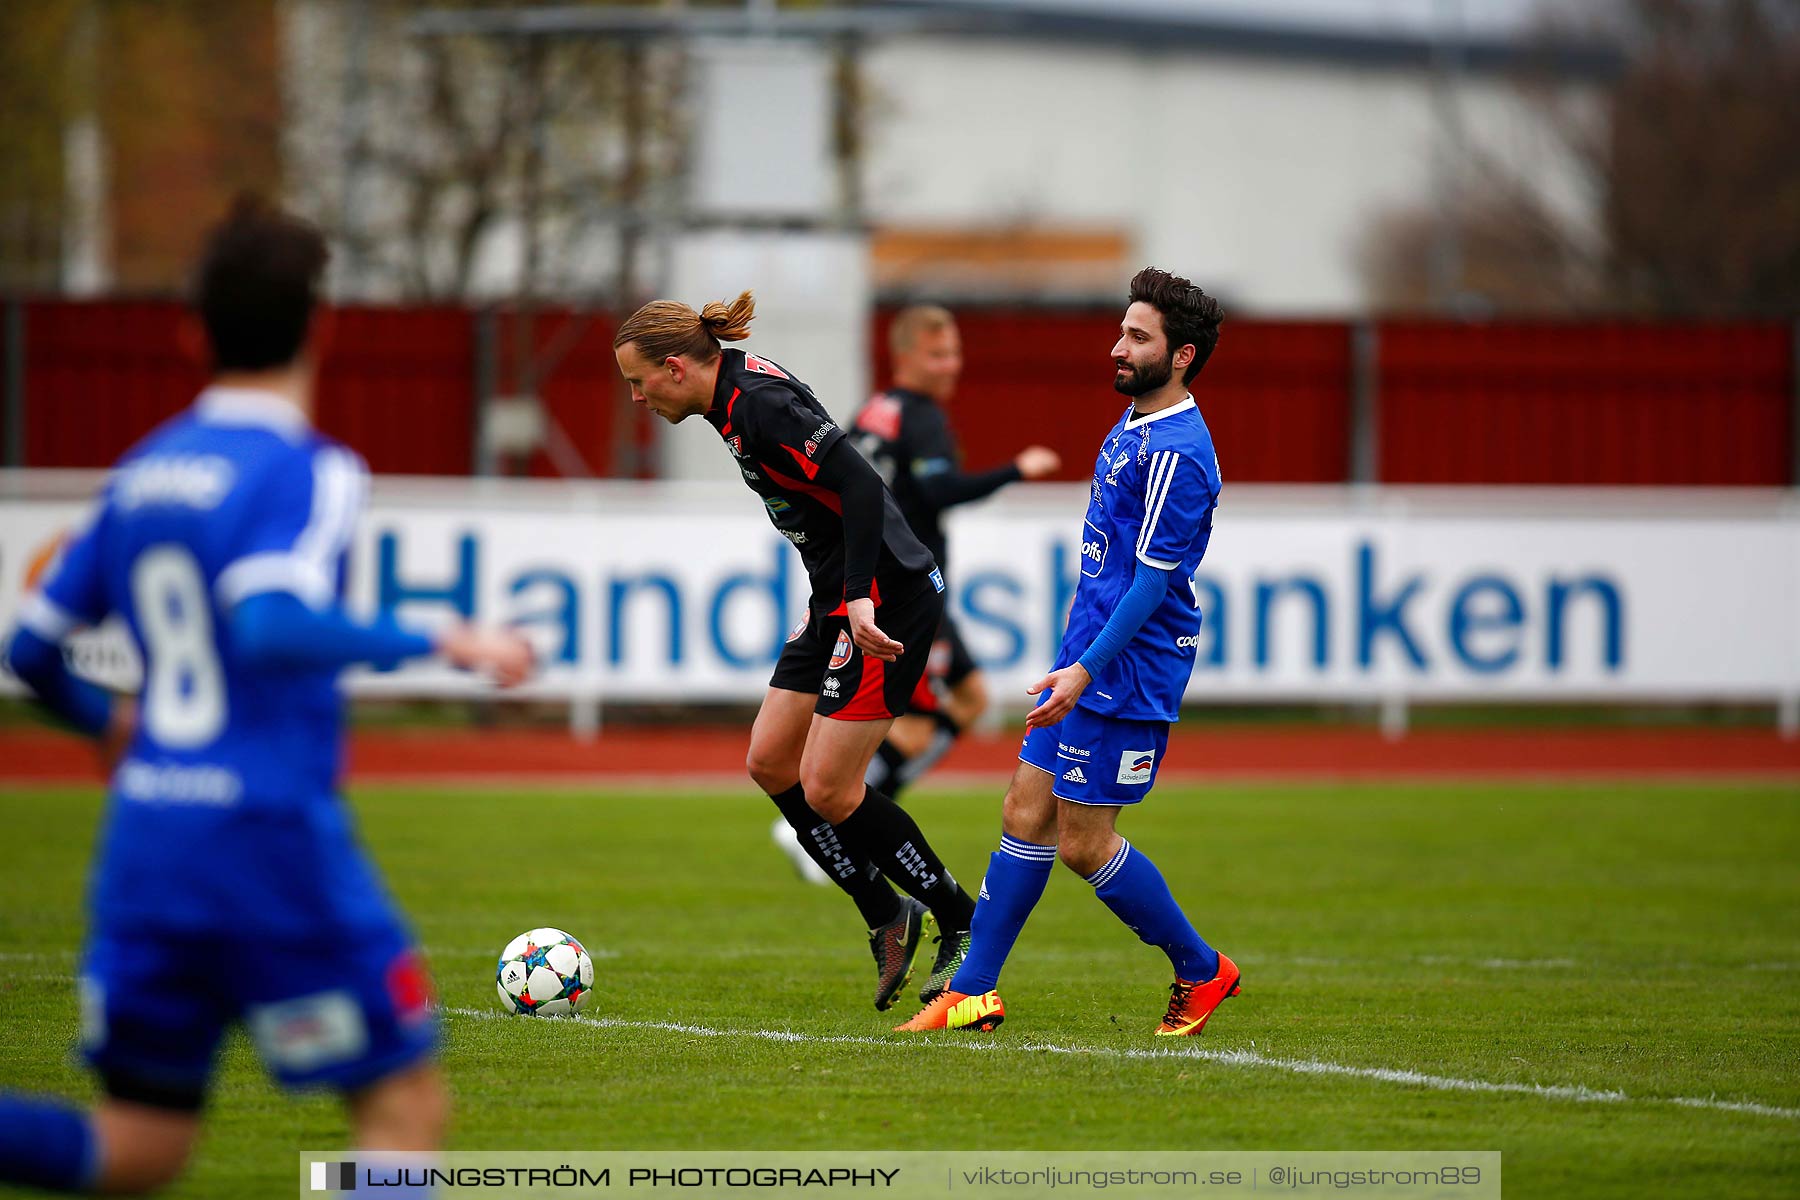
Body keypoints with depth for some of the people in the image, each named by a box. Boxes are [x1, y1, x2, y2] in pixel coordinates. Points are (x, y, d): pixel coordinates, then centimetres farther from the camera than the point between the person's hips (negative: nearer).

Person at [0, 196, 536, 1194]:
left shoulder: (141, 473, 12)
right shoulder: (309, 472, -9)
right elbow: (269, 626, -26)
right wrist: (439, 643, -20)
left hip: (144, 834, 6)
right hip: (270, 836, -6)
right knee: (406, 1108, 4)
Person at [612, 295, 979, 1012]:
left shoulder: (762, 406, -21)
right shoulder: (731, 399, 10)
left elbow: (862, 487, -28)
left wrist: (862, 599, -31)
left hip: (885, 597, -10)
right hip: (836, 601, 10)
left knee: (826, 790, -8)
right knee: (770, 761, 9)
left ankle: (962, 925, 6)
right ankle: (887, 918, 17)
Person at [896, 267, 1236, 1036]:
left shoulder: (1176, 453, -19)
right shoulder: (1134, 425, 12)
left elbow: (1153, 577, -22)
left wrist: (1086, 669, -26)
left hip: (1128, 671, -10)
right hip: (1087, 657, 10)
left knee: (1084, 843, -4)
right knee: (1026, 814, 7)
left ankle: (1202, 971, 13)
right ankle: (973, 992, 10)